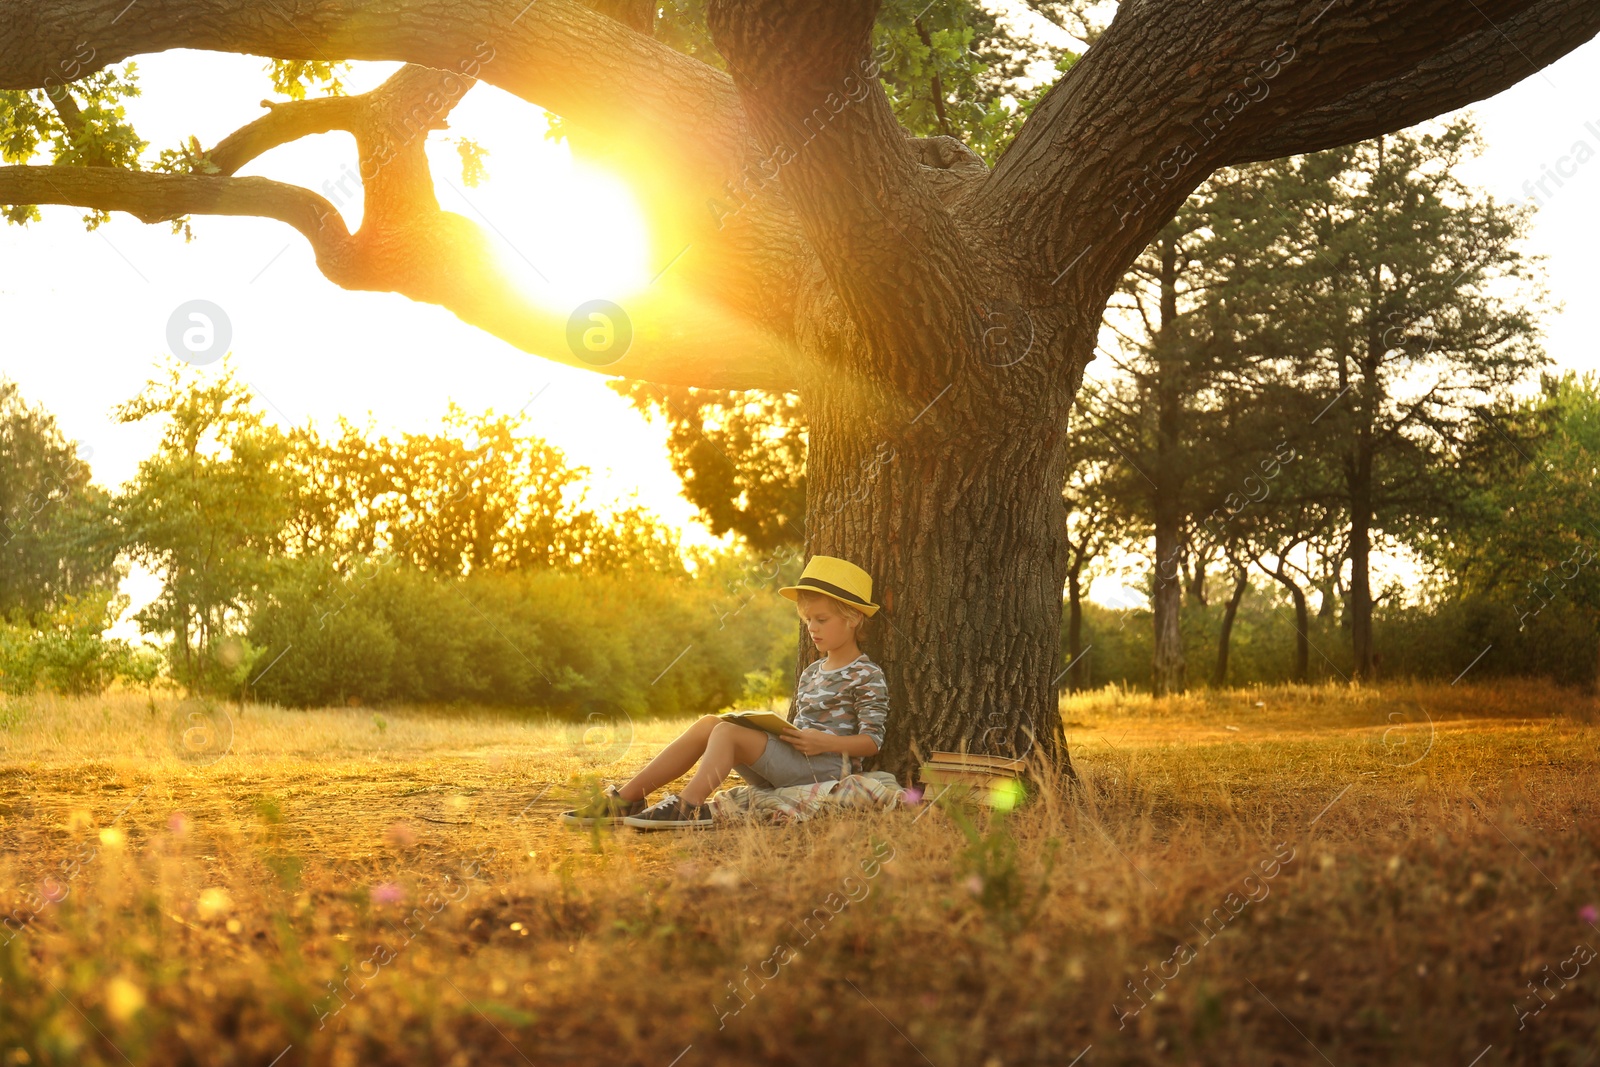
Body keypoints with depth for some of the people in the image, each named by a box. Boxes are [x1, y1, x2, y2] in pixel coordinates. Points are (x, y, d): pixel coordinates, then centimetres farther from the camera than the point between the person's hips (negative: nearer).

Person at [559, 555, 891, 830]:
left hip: (829, 767, -8)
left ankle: (688, 806, -42)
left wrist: (825, 742, -22)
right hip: (790, 766, 8)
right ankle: (627, 798, -13)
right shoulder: (812, 672, 23)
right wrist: (778, 732, 5)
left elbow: (872, 741, -9)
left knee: (729, 732, -25)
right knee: (708, 723, -7)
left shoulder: (867, 676, -2)